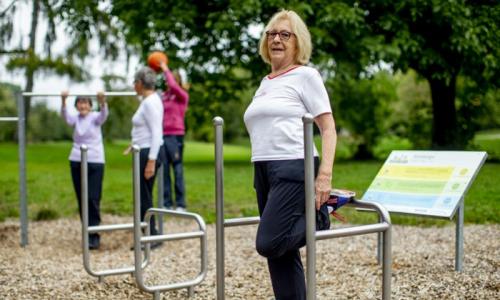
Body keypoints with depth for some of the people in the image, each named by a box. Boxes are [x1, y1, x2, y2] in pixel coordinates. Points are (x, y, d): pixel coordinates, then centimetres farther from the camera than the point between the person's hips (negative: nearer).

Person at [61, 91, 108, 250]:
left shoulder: (95, 117, -3)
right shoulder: (75, 118, 5)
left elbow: (104, 114, -26)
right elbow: (65, 116, -17)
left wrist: (102, 101, -49)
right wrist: (63, 101, -39)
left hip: (95, 162, -4)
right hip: (76, 162, 4)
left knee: (93, 199, -8)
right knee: (82, 200, 7)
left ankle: (94, 236, -7)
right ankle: (88, 232, 17)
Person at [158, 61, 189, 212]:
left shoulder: (182, 96, 0)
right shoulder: (164, 96, 16)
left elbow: (173, 85, -16)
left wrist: (166, 70, -6)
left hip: (175, 135, -5)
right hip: (162, 135, 5)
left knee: (177, 169, -4)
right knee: (163, 170, 3)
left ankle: (181, 205, 0)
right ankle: (167, 204, 8)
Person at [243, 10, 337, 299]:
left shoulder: (305, 75, -2)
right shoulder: (265, 83, 19)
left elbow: (329, 128, -7)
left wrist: (325, 175, -18)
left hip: (293, 169, -7)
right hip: (264, 172, 7)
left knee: (269, 243, -15)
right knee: (281, 250, 6)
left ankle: (319, 218, 6)